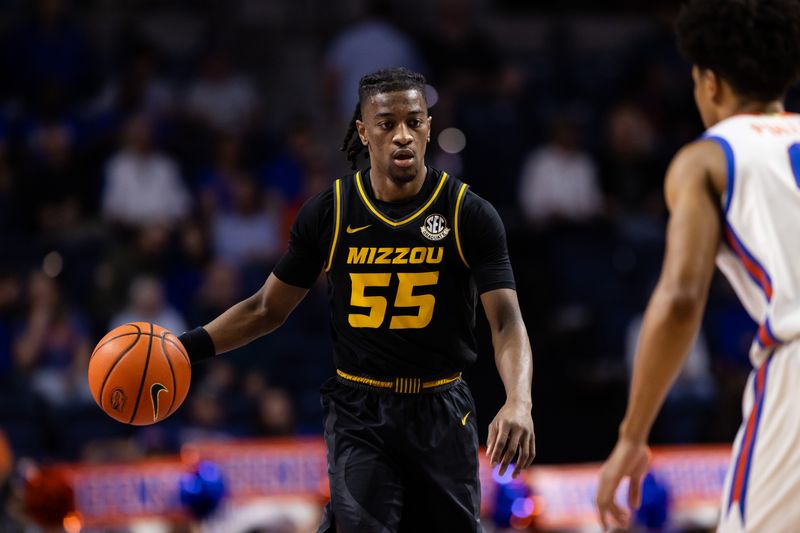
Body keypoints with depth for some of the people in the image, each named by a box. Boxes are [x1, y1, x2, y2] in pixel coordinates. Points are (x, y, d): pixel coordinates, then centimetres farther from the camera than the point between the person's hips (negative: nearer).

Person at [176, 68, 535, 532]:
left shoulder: (471, 215, -6)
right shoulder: (329, 213, -2)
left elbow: (506, 321, -13)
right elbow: (267, 309, 8)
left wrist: (519, 402, -31)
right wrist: (188, 347, -4)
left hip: (441, 411, 0)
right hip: (359, 411, 0)